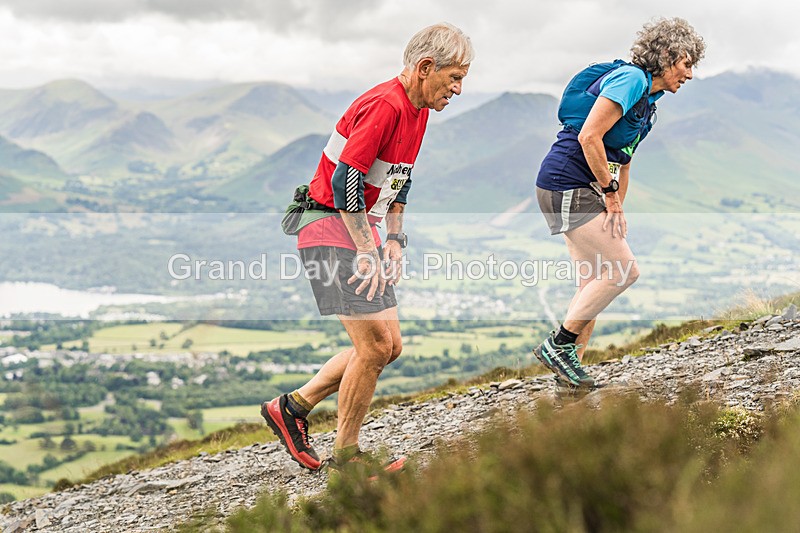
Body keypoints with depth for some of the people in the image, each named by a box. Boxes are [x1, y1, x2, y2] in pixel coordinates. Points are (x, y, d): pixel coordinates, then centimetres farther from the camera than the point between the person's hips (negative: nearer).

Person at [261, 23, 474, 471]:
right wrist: (367, 254, -21)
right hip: (331, 230, -10)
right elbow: (345, 182, -24)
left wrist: (393, 240, 12)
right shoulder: (384, 106, -21)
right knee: (375, 345, -11)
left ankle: (293, 406, 18)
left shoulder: (418, 109, 9)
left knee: (389, 346, 8)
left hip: (361, 230, 10)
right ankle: (346, 456, 3)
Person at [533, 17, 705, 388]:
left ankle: (571, 365, 12)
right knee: (624, 271, -11)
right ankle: (558, 344, -4)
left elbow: (622, 162, 25)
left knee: (594, 282, 8)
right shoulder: (630, 78, -12)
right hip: (566, 185, -10)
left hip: (586, 191, 10)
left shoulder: (648, 100, 19)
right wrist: (610, 192, -14)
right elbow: (589, 137, -21)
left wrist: (617, 210, 17)